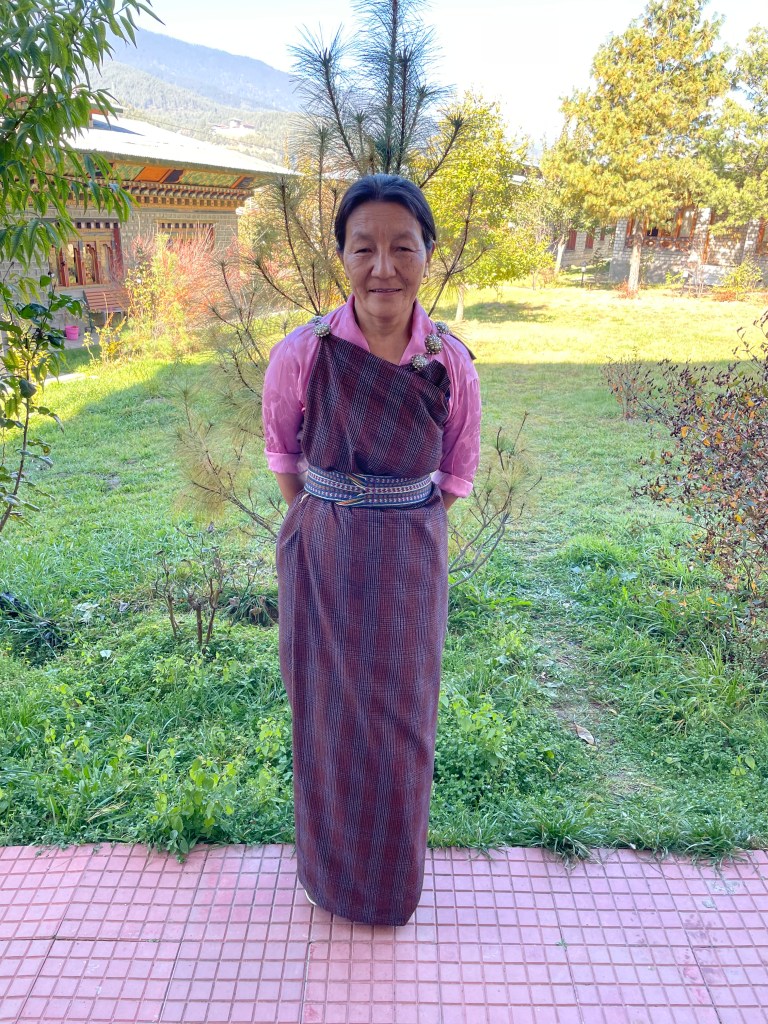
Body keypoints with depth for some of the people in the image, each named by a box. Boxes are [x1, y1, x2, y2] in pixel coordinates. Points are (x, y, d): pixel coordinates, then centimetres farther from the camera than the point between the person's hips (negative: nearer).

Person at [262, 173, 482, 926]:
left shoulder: (452, 365, -10)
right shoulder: (301, 355, -14)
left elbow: (456, 473, 5)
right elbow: (283, 454, 4)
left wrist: (403, 529, 5)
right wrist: (329, 526, 4)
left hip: (410, 566, 1)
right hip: (321, 562, 0)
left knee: (399, 721, 15)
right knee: (328, 716, 14)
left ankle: (393, 873, 44)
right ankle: (334, 867, 44)